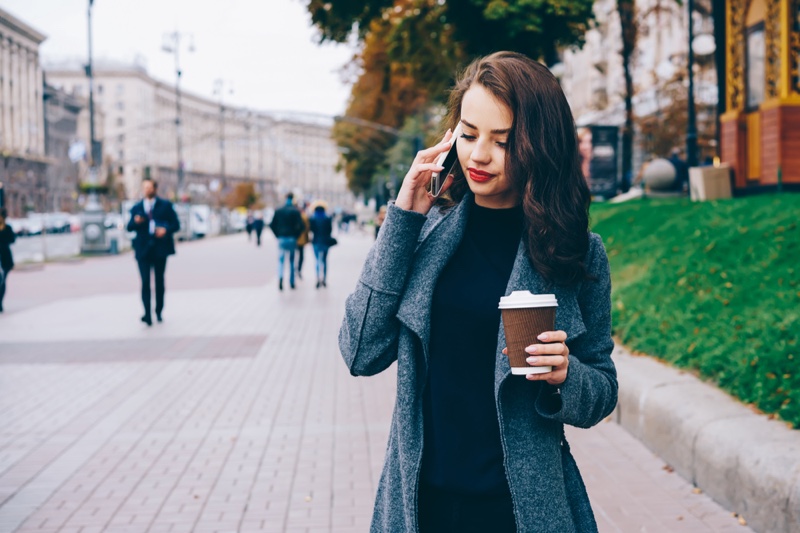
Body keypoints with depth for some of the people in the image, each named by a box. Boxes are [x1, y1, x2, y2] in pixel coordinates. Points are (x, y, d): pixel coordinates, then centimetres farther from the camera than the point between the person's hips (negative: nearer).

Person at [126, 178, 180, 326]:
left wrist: (166, 230, -15)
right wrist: (135, 222, -14)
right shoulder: (137, 208, 14)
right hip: (143, 249, 0)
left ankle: (159, 312, 19)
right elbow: (129, 227, 8)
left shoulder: (165, 206, 8)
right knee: (145, 281, -11)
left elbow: (176, 224, 4)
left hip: (160, 248, 0)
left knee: (159, 281, 8)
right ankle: (147, 314, -17)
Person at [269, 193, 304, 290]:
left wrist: (278, 235, 9)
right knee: (292, 261, 10)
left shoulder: (278, 211, 2)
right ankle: (292, 282, 13)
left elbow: (272, 225, 1)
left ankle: (280, 277, -23)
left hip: (281, 238, 1)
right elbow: (300, 225, -12)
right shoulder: (296, 211, -5)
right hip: (292, 239, -1)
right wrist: (296, 235, 2)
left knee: (281, 260, 3)